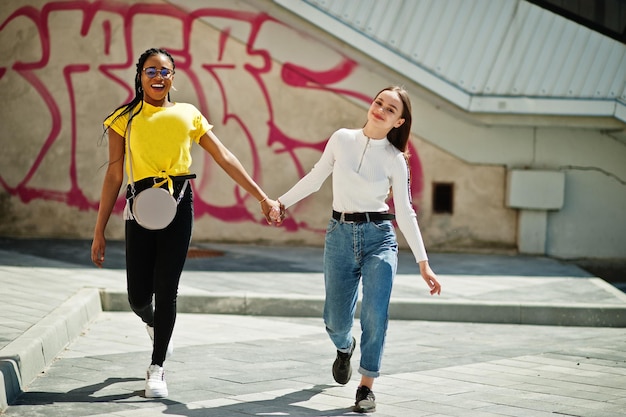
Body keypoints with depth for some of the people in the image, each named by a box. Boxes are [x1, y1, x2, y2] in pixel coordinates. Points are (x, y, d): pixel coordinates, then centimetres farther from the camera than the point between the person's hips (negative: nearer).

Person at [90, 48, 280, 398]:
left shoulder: (189, 115, 11)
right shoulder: (124, 118, 7)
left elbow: (225, 158, 10)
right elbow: (114, 175, 5)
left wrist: (262, 197, 6)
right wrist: (100, 231, 2)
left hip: (179, 202, 0)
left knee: (166, 289, -3)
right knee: (138, 296, -3)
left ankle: (157, 369, 13)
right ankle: (154, 324, 36)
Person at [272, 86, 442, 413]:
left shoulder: (395, 160, -3)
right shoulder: (342, 139, 0)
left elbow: (405, 213, -2)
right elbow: (315, 178, 13)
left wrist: (423, 263, -7)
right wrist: (281, 202, 14)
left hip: (379, 237, -1)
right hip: (340, 235, 2)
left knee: (375, 315, -16)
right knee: (336, 320, 7)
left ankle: (366, 386, -1)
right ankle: (344, 348, 44)